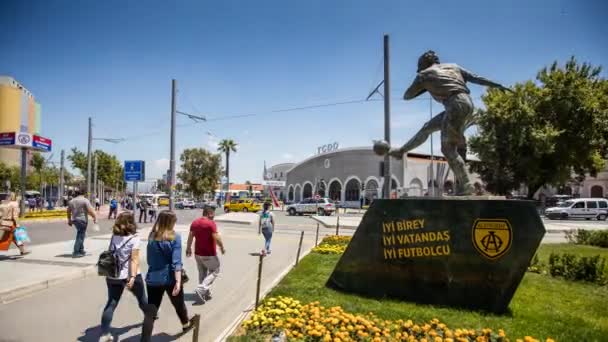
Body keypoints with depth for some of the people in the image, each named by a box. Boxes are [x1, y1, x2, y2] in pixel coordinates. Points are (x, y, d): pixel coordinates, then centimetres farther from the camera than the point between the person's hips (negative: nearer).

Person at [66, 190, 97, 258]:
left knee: (80, 235, 19)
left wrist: (69, 220, 26)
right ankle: (76, 253, -4)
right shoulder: (85, 200, -7)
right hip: (82, 220, -7)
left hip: (74, 220, 7)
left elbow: (68, 211, 16)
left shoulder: (71, 201, 12)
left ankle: (81, 250, 22)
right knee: (80, 236, -2)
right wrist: (94, 217, -5)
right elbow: (90, 210, -14)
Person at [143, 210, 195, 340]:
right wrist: (178, 282, -23)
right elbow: (176, 262, -20)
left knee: (151, 311, 7)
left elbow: (150, 260, 11)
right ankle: (186, 324, 47)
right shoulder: (175, 237, -13)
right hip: (170, 278, -2)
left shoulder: (152, 237, 0)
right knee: (179, 303, 22)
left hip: (153, 278, 3)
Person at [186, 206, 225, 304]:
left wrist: (188, 249, 16)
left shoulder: (194, 223, 4)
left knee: (202, 273, 18)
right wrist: (222, 248, -5)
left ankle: (206, 294, 25)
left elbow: (190, 237, 6)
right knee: (215, 271, 8)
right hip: (209, 254, -7)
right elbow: (217, 238, -20)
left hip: (198, 253, 7)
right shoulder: (211, 223, -16)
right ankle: (201, 288, -7)